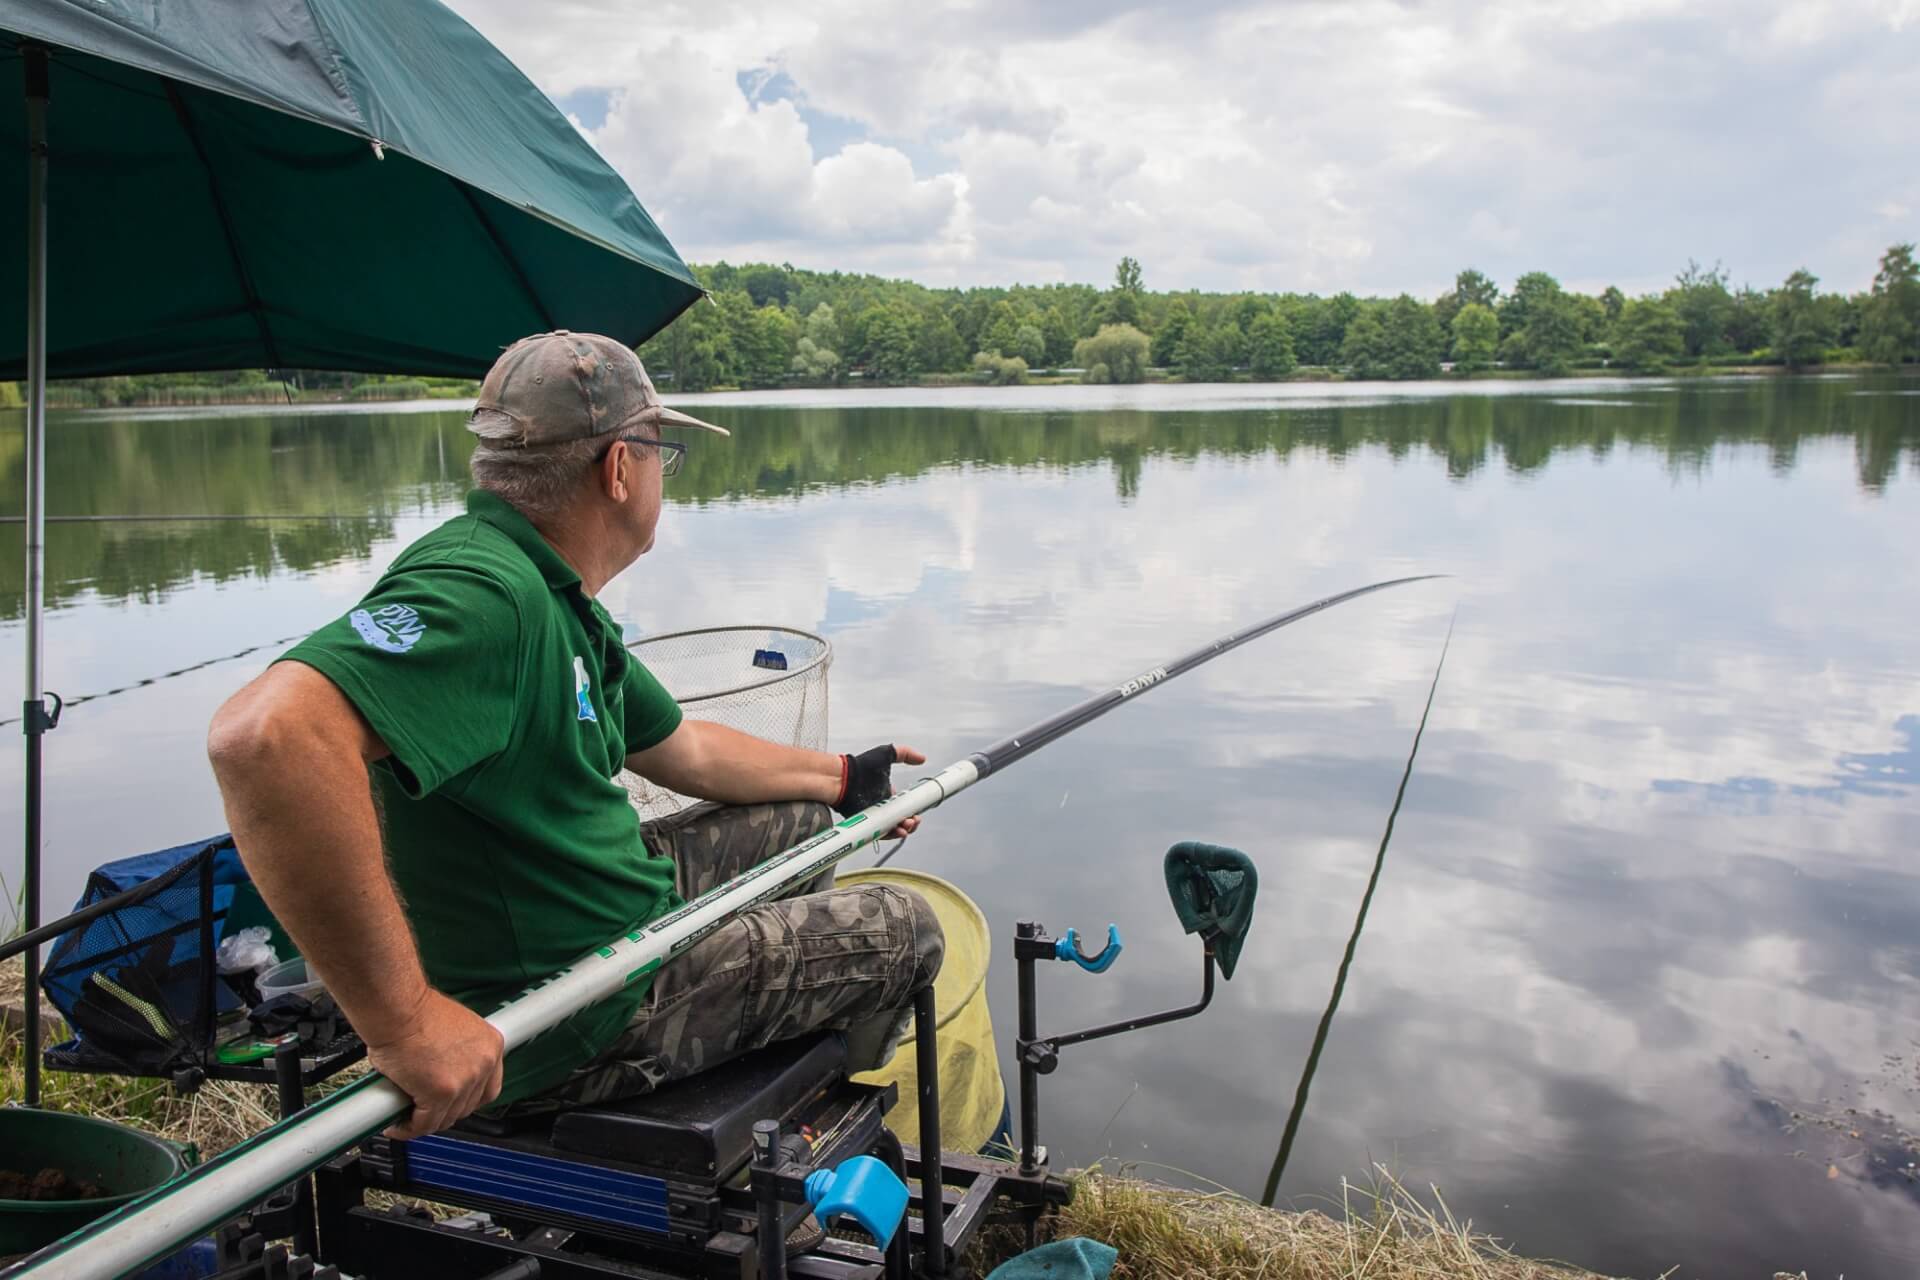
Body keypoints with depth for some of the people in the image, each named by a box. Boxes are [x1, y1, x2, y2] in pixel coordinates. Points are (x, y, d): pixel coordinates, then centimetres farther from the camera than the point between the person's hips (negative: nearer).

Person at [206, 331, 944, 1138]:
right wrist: (405, 1023, -42)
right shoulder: (486, 595, -30)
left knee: (795, 817, 25)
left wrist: (839, 777, 27)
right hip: (569, 1027, -10)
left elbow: (683, 751, 20)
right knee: (901, 932, 2)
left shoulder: (561, 605, 5)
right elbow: (266, 736, -46)